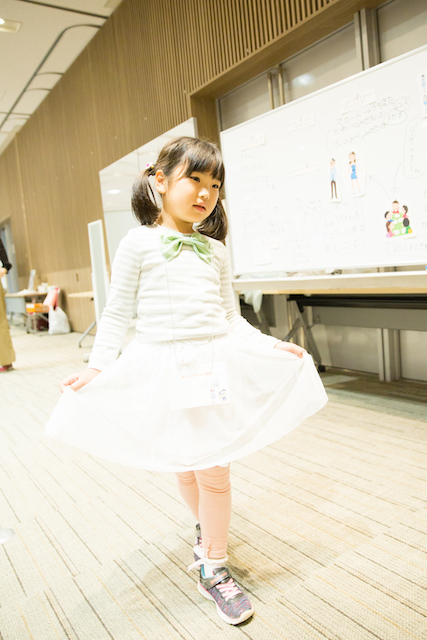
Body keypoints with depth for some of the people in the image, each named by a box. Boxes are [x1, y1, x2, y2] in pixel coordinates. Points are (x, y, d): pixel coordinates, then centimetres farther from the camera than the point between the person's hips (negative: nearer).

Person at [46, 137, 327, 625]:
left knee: (214, 472, 3)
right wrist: (97, 367, -11)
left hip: (215, 366, 2)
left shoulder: (215, 250, 8)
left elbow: (231, 318, 12)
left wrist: (272, 346, 2)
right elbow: (117, 314, -1)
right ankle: (207, 527, 45)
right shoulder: (139, 243, -2)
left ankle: (213, 568, 24)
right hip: (162, 369, -2)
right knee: (184, 469, 13)